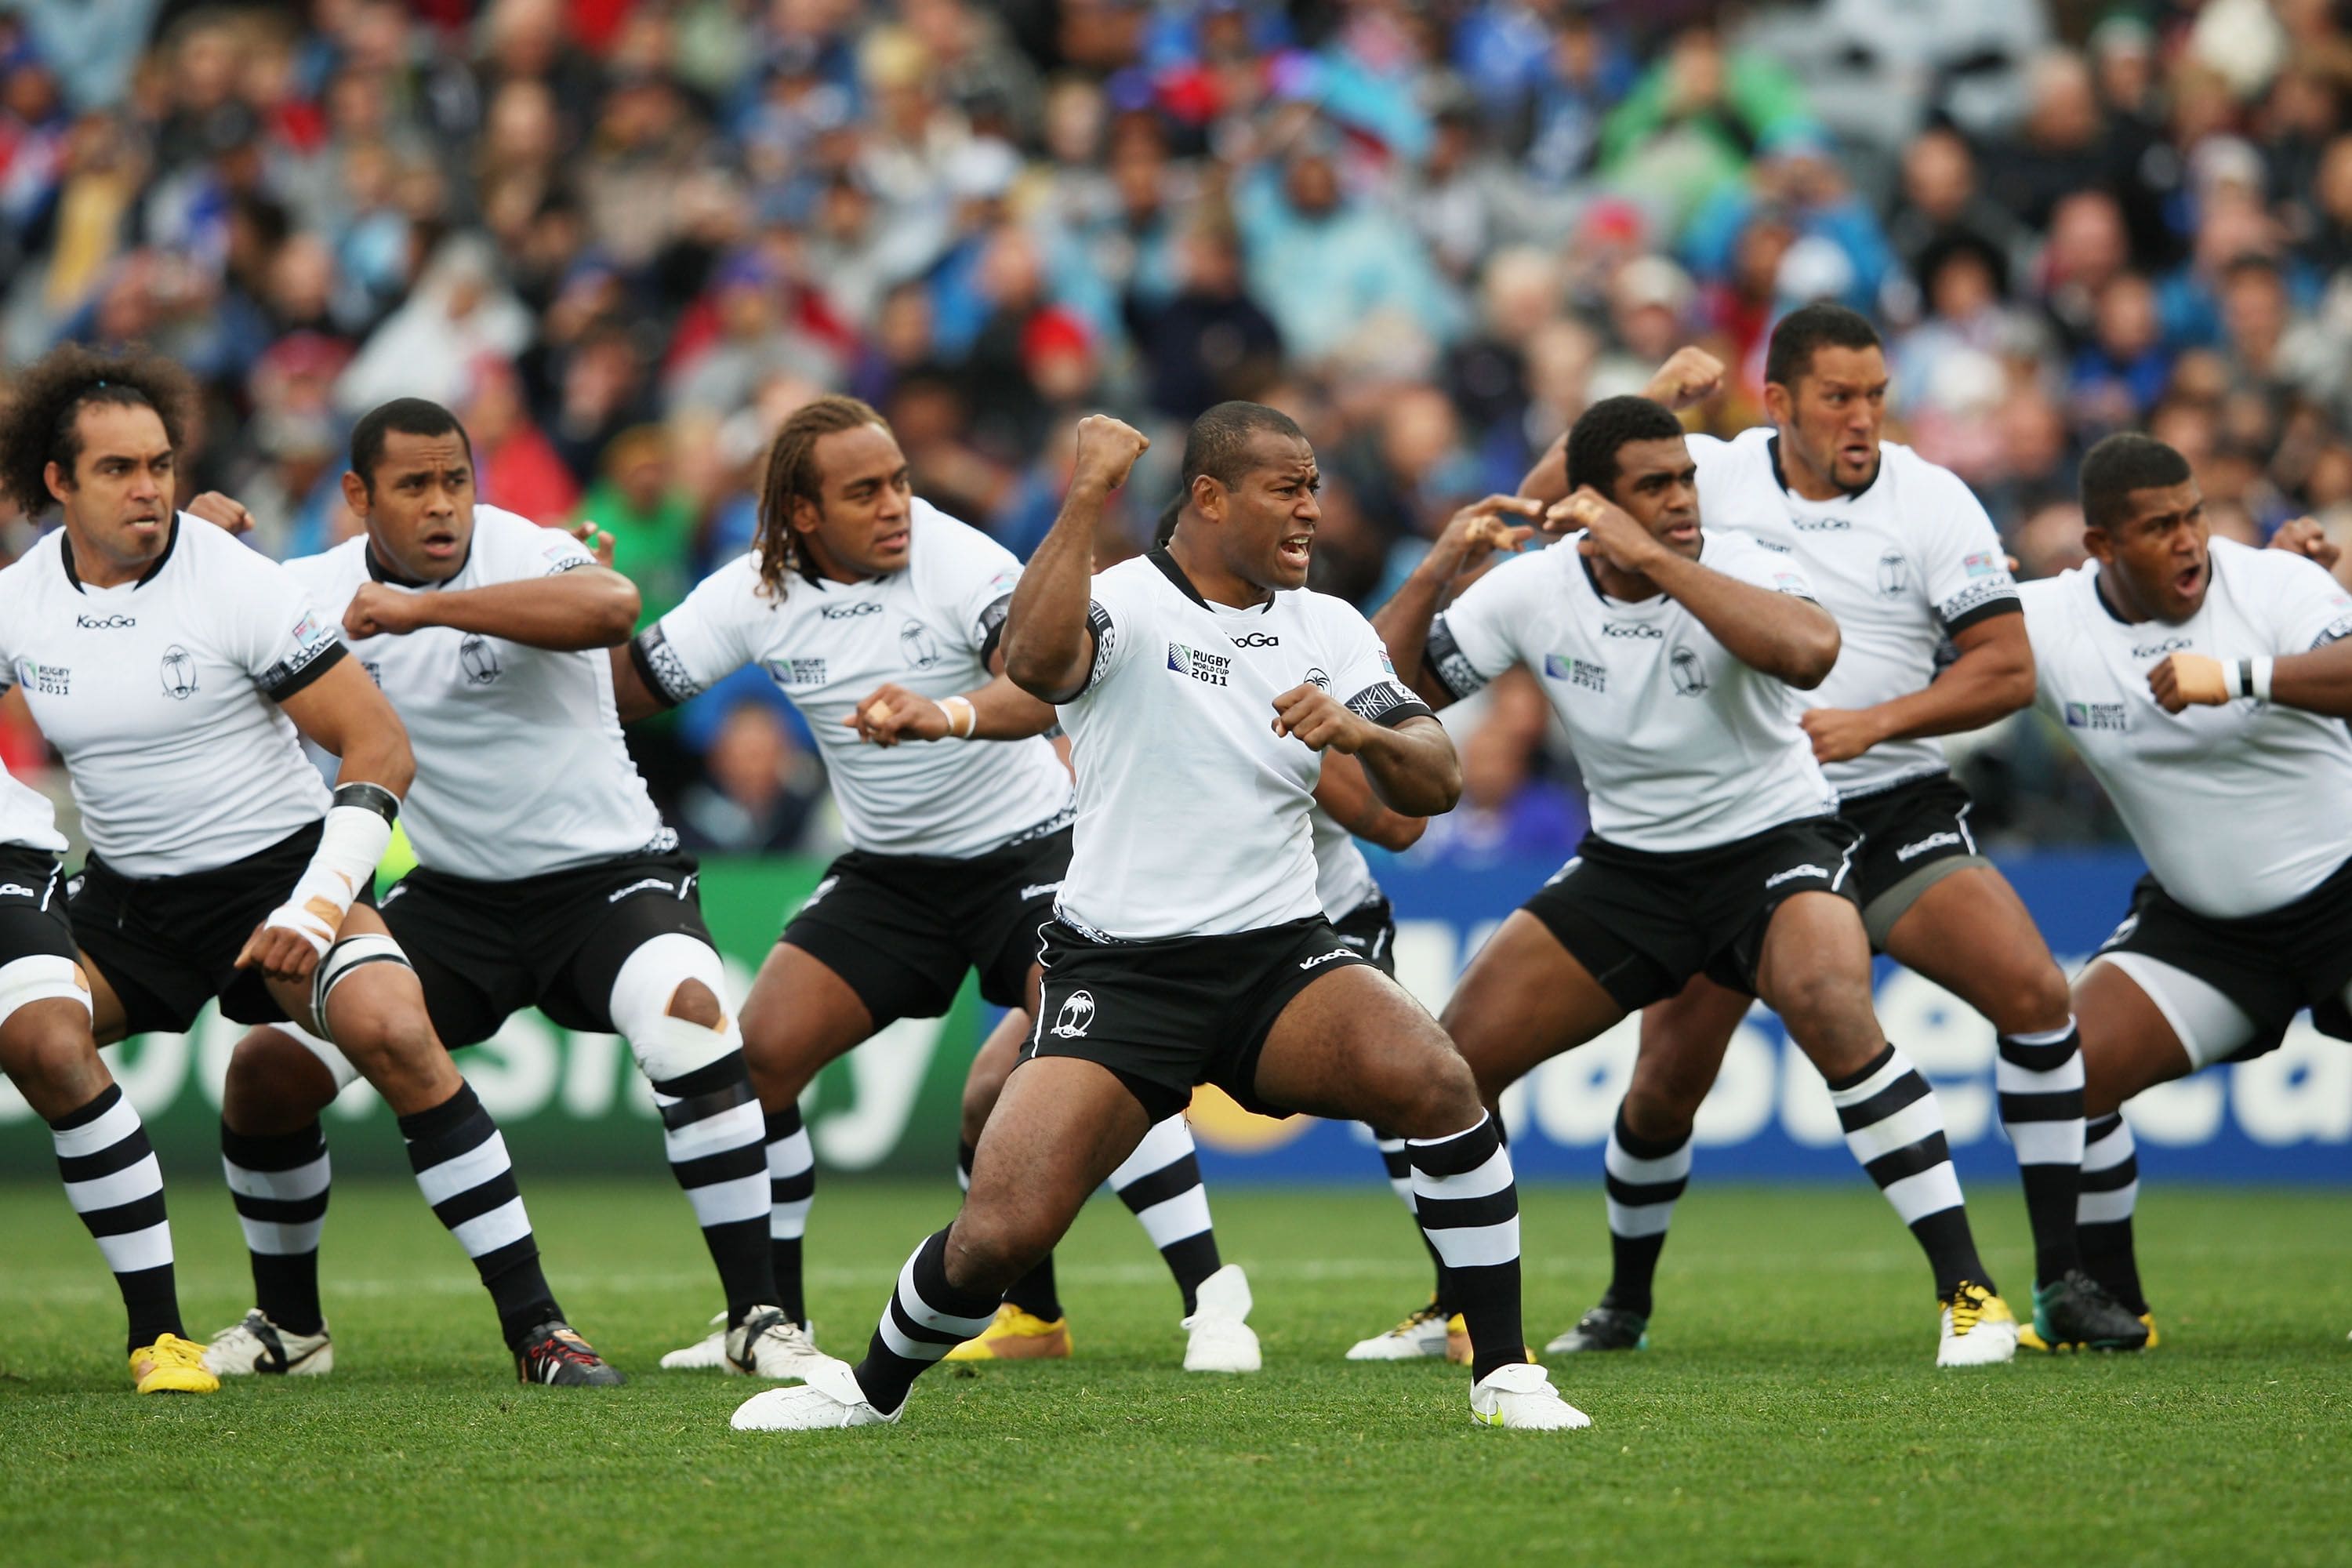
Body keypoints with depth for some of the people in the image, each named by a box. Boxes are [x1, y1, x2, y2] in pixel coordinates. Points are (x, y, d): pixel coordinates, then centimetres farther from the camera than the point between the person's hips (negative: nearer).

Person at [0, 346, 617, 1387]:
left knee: (389, 1030, -28)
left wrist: (319, 905, -22)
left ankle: (534, 1326, -23)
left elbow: (380, 748, -15)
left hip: (277, 867, -5)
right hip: (126, 898, 5)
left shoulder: (236, 585, -15)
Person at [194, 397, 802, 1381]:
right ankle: (288, 1321, 18)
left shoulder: (522, 558, -18)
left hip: (605, 875, -5)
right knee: (271, 1069, -7)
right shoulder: (316, 591, -2)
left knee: (687, 1015, -33)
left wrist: (423, 607, -43)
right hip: (454, 898, 5)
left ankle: (757, 1317, -24)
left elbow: (612, 609, -42)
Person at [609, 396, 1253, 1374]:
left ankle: (1209, 1298, -15)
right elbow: (624, 689, 2)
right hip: (888, 870, 5)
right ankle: (774, 1319, 10)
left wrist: (951, 713, -56)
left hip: (1024, 845, -5)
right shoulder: (757, 595, -7)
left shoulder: (956, 561, -22)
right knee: (759, 1053, -7)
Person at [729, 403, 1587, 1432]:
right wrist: (1089, 494, -28)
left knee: (1435, 1080, -26)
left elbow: (1435, 785, 4)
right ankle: (871, 1388, 17)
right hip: (1117, 975, -3)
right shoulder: (1120, 603, -6)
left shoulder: (1329, 629, 10)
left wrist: (1362, 732, -17)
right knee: (1000, 1233, -14)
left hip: (1279, 960, 3)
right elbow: (1033, 661, -30)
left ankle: (1504, 1374, -13)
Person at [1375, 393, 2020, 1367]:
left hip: (1776, 844, -5)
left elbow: (1809, 650, -43)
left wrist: (1653, 557, -39)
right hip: (1628, 864, 5)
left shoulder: (1741, 569, -20)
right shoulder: (1533, 592, -8)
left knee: (1828, 1003, -35)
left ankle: (1966, 1291, -27)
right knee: (1458, 1054, -3)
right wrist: (1435, 573, -20)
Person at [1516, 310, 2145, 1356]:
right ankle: (1624, 1306, 24)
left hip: (1895, 813, 0)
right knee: (1665, 1083, -1)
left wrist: (1875, 723, -17)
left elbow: (2009, 668, -6)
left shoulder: (1932, 501, -3)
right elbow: (1546, 499, -6)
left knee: (2034, 993, -20)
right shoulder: (1710, 477, -2)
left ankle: (2062, 1281, -12)